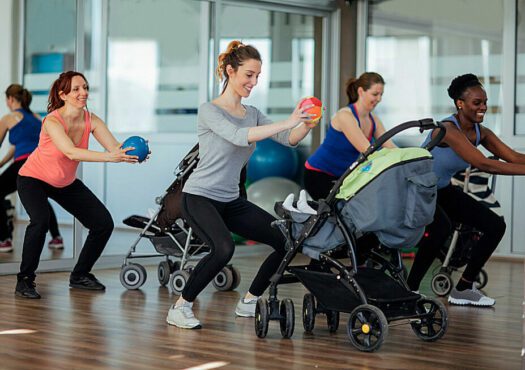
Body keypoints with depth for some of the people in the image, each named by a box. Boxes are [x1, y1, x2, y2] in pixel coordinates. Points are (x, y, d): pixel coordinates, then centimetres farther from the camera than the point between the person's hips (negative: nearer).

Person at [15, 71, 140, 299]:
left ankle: (80, 276, 19)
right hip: (34, 179, -6)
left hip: (66, 183, 6)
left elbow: (116, 148, -26)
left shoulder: (91, 120, -15)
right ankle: (24, 281, -14)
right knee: (40, 221, -32)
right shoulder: (52, 121, -30)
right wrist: (109, 157, -57)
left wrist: (132, 154, -49)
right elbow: (71, 152, -45)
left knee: (104, 223, -1)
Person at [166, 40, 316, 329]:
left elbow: (287, 140, 1)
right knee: (223, 248, -32)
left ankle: (249, 302, 16)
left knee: (286, 240, -2)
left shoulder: (252, 114, 10)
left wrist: (305, 126, -21)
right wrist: (287, 122, -34)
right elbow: (239, 136, -29)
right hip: (200, 197, -7)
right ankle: (180, 307, -14)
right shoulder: (209, 111, -11)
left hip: (231, 201, 7)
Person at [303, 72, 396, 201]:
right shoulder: (345, 116, -22)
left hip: (343, 176, 8)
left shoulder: (373, 120, 2)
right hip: (319, 175, -8)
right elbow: (367, 150, -29)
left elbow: (390, 147, -2)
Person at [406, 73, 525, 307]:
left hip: (443, 191, 9)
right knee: (441, 228, -37)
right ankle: (410, 289, -21)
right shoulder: (448, 130, -28)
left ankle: (463, 289, 10)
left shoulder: (480, 133, -4)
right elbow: (484, 164, -37)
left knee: (495, 226, 0)